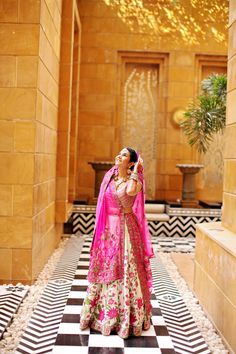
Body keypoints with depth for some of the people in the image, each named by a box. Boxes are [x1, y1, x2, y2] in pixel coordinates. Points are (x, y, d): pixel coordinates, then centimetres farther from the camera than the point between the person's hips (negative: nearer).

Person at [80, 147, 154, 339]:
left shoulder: (135, 182, -6)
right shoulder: (110, 177, 8)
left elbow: (130, 191, -30)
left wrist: (136, 170, -19)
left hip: (125, 229, -5)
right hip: (108, 230, 5)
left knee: (125, 271, -1)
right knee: (105, 271, 11)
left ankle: (127, 317, 14)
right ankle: (103, 315, 25)